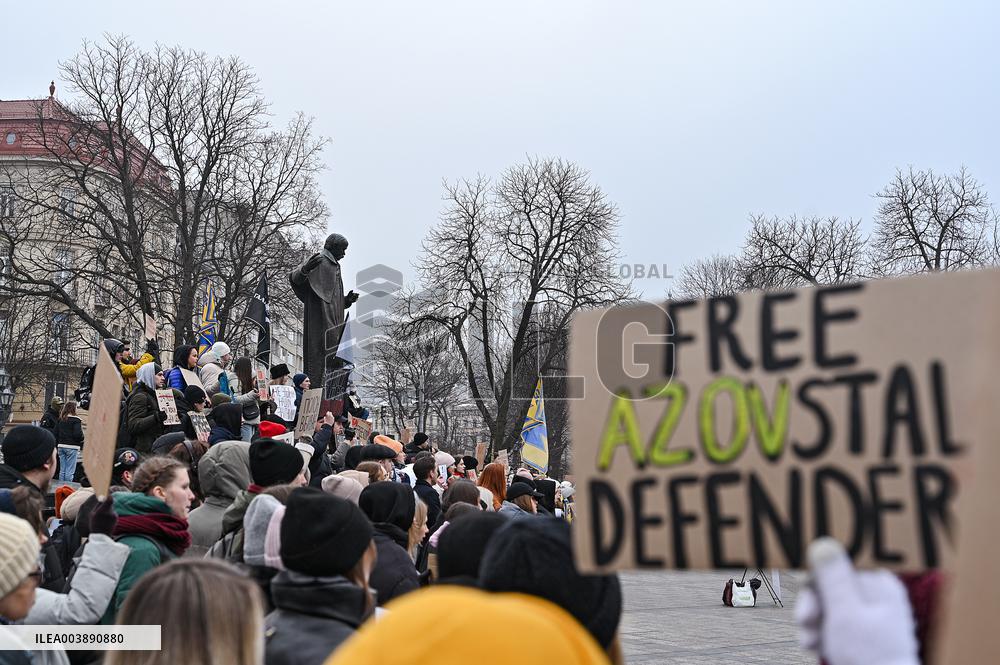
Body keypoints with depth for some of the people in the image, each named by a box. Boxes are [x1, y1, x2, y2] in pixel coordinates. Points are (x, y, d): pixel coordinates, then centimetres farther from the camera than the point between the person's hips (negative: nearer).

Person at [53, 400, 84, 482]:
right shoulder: (76, 420, -11)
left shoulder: (60, 419, 9)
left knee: (62, 470, 13)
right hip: (71, 447, -6)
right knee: (70, 471, -3)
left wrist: (57, 445, 17)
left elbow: (56, 433, 11)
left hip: (61, 446, 6)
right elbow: (78, 434, -17)